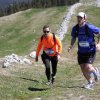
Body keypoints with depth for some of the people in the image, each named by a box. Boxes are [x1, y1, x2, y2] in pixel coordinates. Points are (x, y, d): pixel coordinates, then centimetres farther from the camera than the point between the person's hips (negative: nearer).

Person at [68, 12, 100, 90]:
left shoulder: (89, 27, -18)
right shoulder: (75, 28, -3)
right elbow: (73, 37, 13)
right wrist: (71, 45, -4)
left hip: (90, 51, -5)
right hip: (81, 51, 5)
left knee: (87, 68, -15)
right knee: (83, 69, 5)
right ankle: (90, 83, 28)